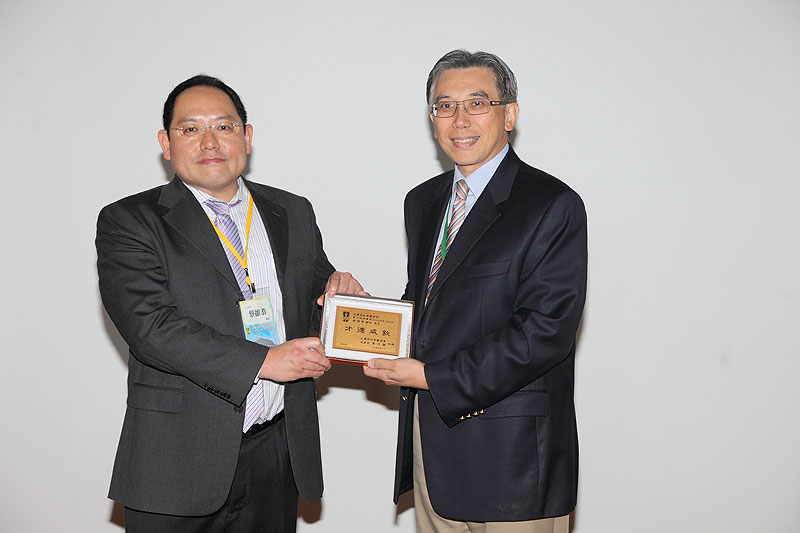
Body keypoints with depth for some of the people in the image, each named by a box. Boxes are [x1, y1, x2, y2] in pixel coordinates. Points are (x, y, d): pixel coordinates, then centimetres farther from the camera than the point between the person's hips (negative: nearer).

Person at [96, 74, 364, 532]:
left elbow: (313, 304, 19)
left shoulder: (293, 214, 10)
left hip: (279, 452, 4)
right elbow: (150, 326, -16)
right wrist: (262, 362, -21)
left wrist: (337, 288, -5)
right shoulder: (130, 222, -4)